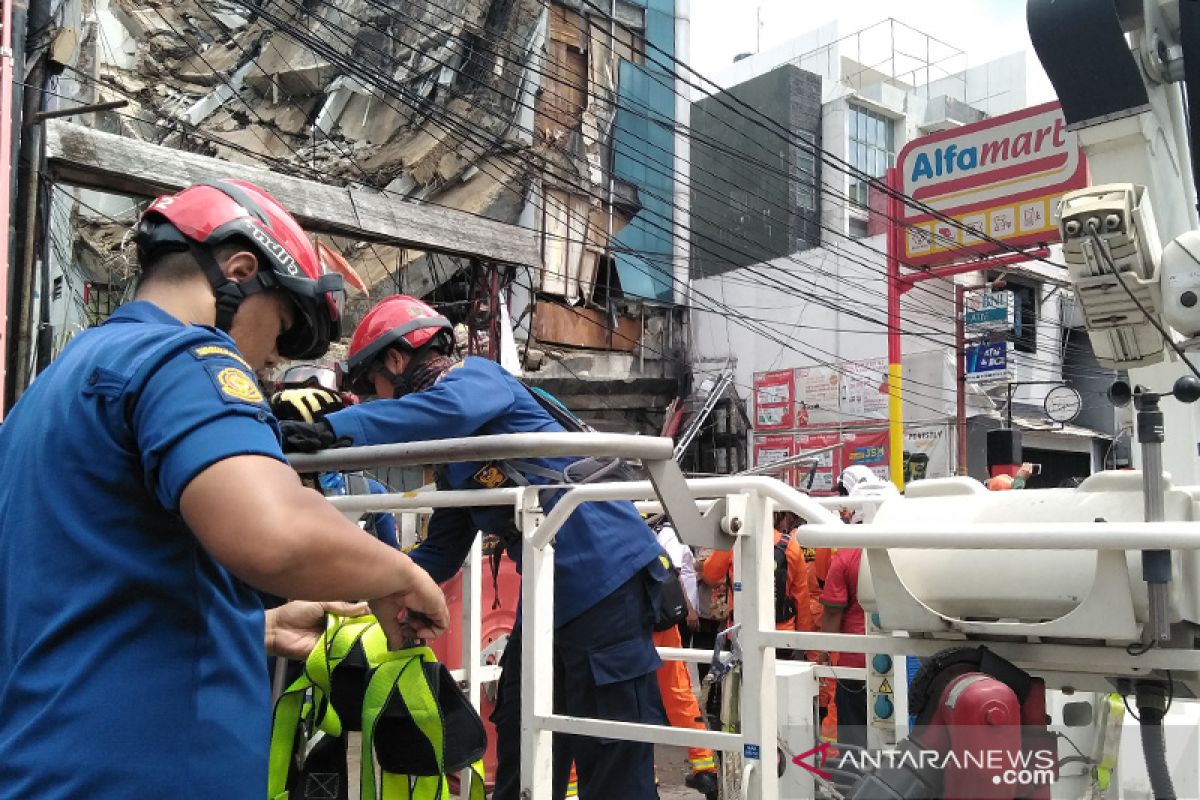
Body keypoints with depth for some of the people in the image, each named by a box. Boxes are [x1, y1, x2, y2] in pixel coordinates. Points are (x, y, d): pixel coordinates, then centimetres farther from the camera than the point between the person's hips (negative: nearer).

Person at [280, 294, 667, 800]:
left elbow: (451, 407, -30)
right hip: (552, 595, 10)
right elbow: (439, 555, 21)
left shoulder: (478, 376, -5)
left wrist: (336, 429, -32)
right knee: (520, 758, 14)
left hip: (607, 577, -10)